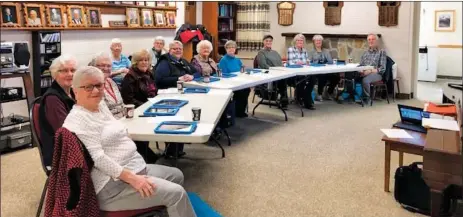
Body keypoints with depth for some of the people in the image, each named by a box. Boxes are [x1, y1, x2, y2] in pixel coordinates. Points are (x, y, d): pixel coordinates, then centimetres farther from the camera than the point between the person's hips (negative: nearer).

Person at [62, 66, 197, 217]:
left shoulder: (101, 106, 12)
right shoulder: (78, 120, -17)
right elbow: (97, 157, -24)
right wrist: (130, 178, -26)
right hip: (114, 183, -10)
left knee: (176, 175, 17)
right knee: (176, 193, -16)